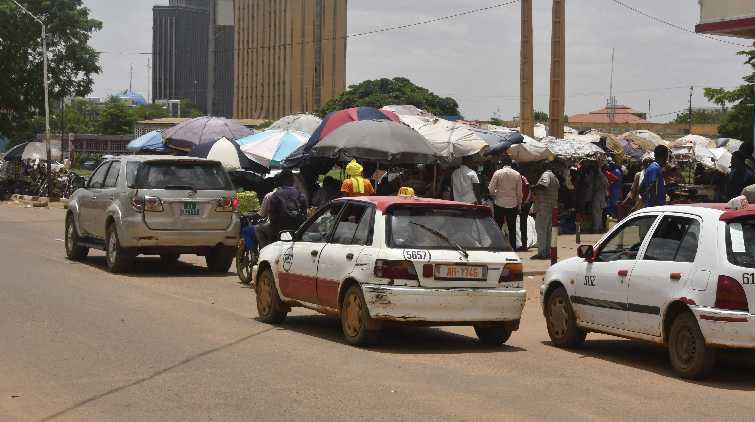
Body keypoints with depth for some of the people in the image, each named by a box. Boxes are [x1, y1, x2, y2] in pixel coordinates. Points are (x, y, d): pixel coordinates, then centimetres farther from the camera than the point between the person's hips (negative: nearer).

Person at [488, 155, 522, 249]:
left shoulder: (498, 173, -7)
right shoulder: (517, 174, 1)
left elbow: (491, 189, -7)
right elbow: (519, 192, 5)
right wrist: (519, 205, 14)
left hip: (500, 203, -2)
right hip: (513, 204, 2)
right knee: (512, 229, 8)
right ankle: (513, 248, 9)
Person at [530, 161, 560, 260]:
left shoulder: (546, 175, -10)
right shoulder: (554, 177, 20)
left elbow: (544, 185, -28)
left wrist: (533, 188, -13)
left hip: (544, 207, -10)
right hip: (552, 207, 10)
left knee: (541, 229, -9)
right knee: (548, 230, 14)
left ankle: (541, 252, -13)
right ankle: (548, 251, 15)